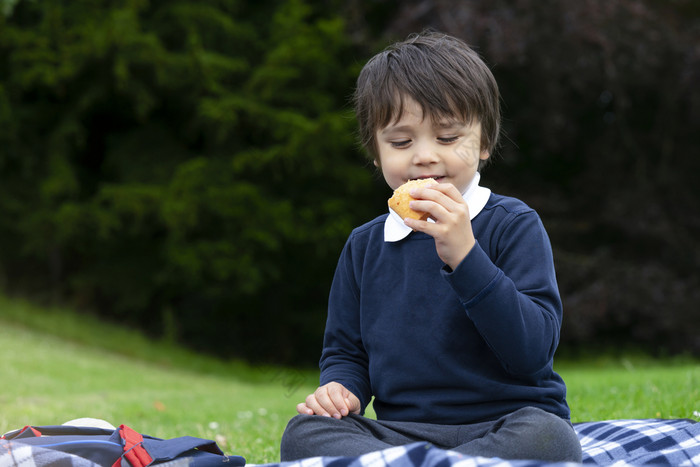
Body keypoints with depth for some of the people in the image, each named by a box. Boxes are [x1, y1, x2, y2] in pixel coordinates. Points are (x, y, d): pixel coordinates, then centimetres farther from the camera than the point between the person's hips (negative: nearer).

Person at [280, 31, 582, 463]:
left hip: (504, 422, -3)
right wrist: (341, 388, -5)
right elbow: (346, 350, 21)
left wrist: (463, 255, -24)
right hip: (400, 432, 3)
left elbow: (533, 350, -15)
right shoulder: (364, 246, 11)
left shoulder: (514, 225, -2)